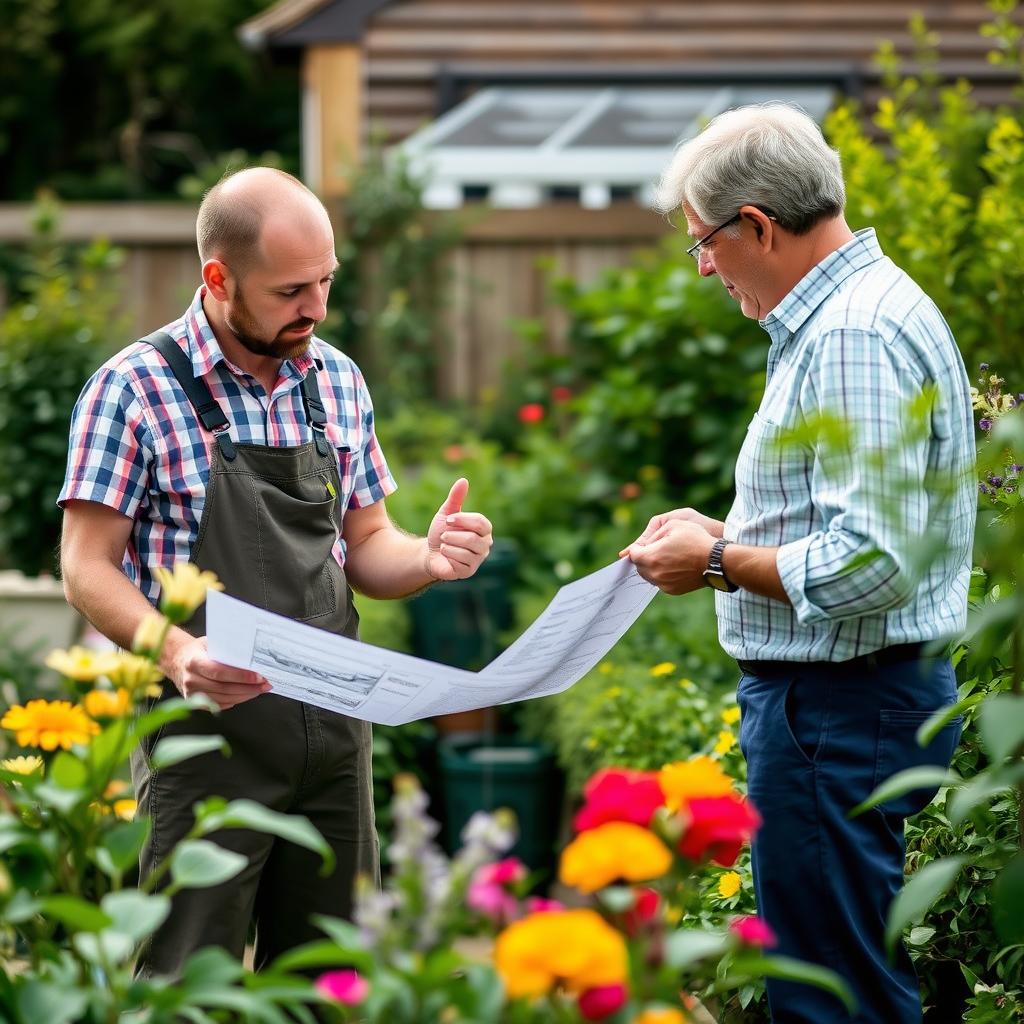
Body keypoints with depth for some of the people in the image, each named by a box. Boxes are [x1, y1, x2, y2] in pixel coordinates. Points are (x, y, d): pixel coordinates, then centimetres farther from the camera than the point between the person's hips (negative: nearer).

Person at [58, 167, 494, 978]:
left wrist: (427, 559, -6)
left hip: (333, 729, 5)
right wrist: (176, 652, -25)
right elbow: (88, 568, -7)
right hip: (205, 728, -5)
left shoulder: (339, 383, 10)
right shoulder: (137, 388, -7)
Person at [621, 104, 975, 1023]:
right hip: (842, 696, 11)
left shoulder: (854, 337, -19)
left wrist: (719, 563, -13)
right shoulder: (858, 310, 15)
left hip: (838, 707, -11)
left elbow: (873, 566, -26)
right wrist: (729, 537, 13)